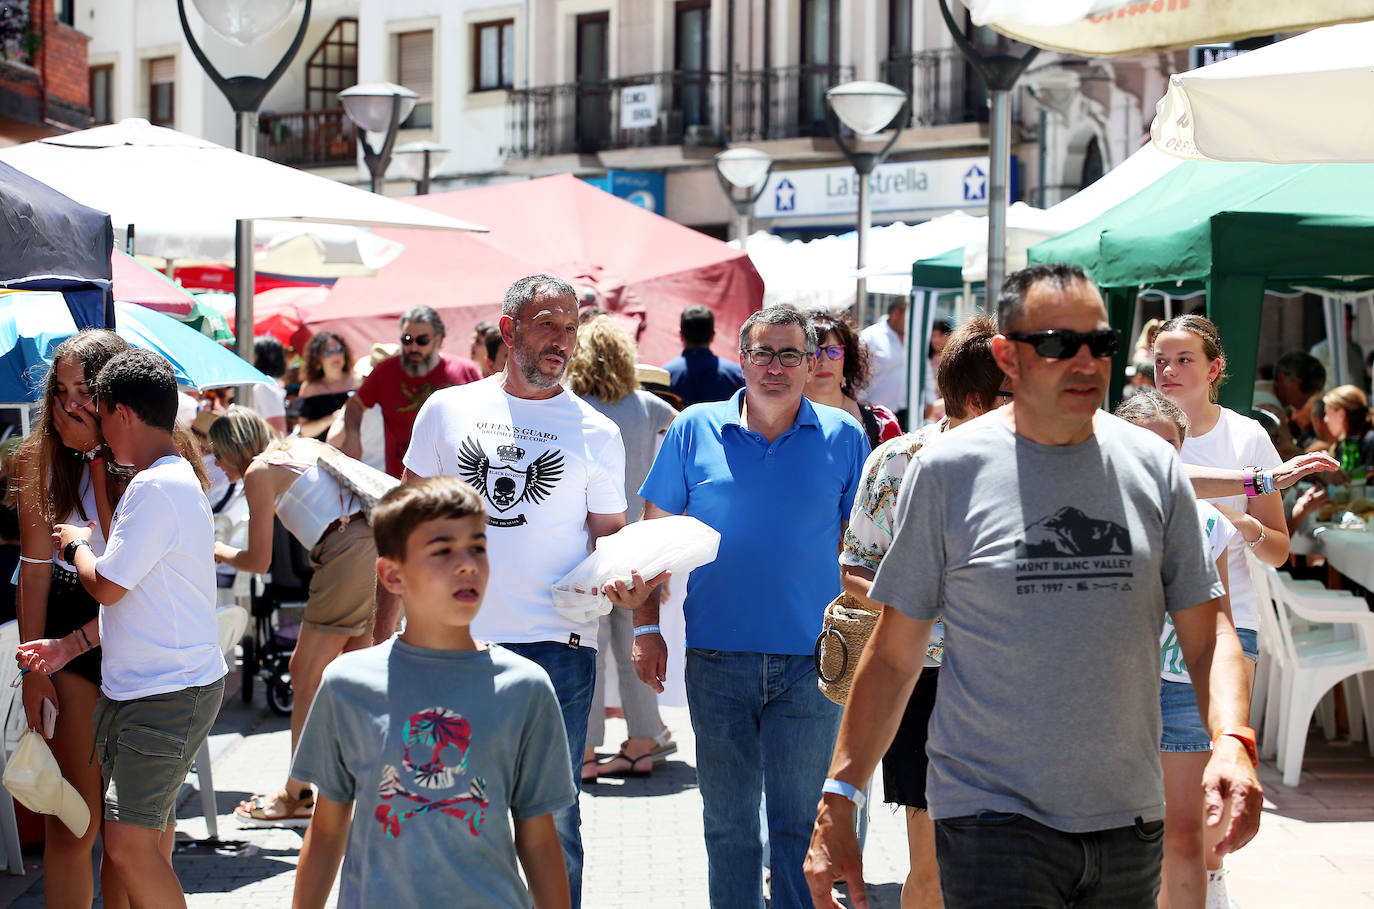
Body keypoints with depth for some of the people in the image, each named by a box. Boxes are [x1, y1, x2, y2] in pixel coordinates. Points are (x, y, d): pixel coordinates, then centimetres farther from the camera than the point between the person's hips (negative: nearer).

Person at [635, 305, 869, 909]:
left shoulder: (843, 438, 3)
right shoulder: (695, 430, 4)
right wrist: (647, 628, 2)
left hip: (809, 660, -1)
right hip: (716, 656, 1)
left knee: (800, 820, 2)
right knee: (727, 819, 10)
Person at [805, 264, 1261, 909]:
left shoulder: (1153, 467, 4)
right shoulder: (947, 470, -3)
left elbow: (1207, 635, 6)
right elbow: (894, 655, 0)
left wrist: (1233, 741, -13)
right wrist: (837, 801, -4)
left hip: (1130, 823, 3)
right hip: (992, 823, -3)